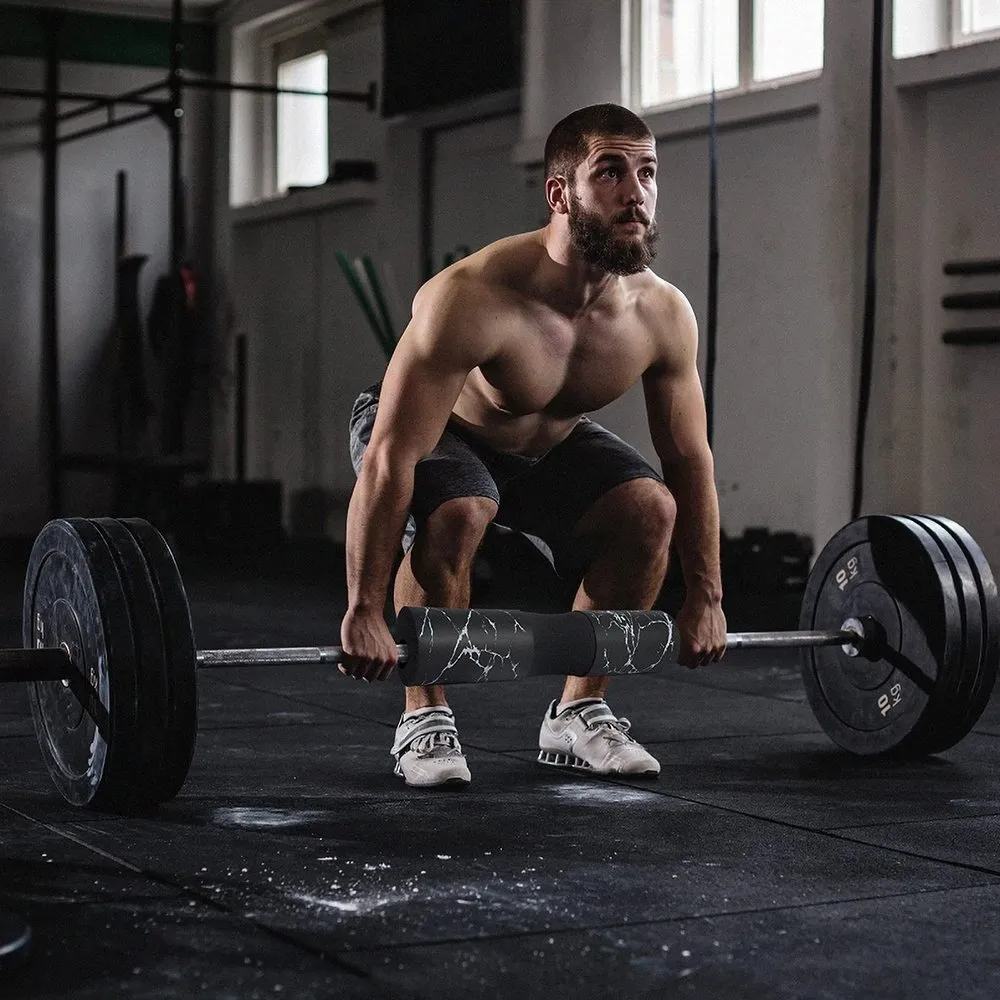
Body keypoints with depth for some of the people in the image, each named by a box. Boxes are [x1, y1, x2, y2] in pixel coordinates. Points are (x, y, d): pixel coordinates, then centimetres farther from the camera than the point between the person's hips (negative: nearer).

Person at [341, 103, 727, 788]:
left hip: (550, 438, 5)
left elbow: (689, 459, -7)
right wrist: (364, 611, -36)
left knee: (651, 506, -17)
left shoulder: (664, 314, -21)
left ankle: (579, 713, 0)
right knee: (459, 514, -35)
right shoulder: (473, 299, -38)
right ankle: (424, 718, -13)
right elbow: (390, 461, -37)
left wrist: (706, 597, -5)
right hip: (429, 430, -5)